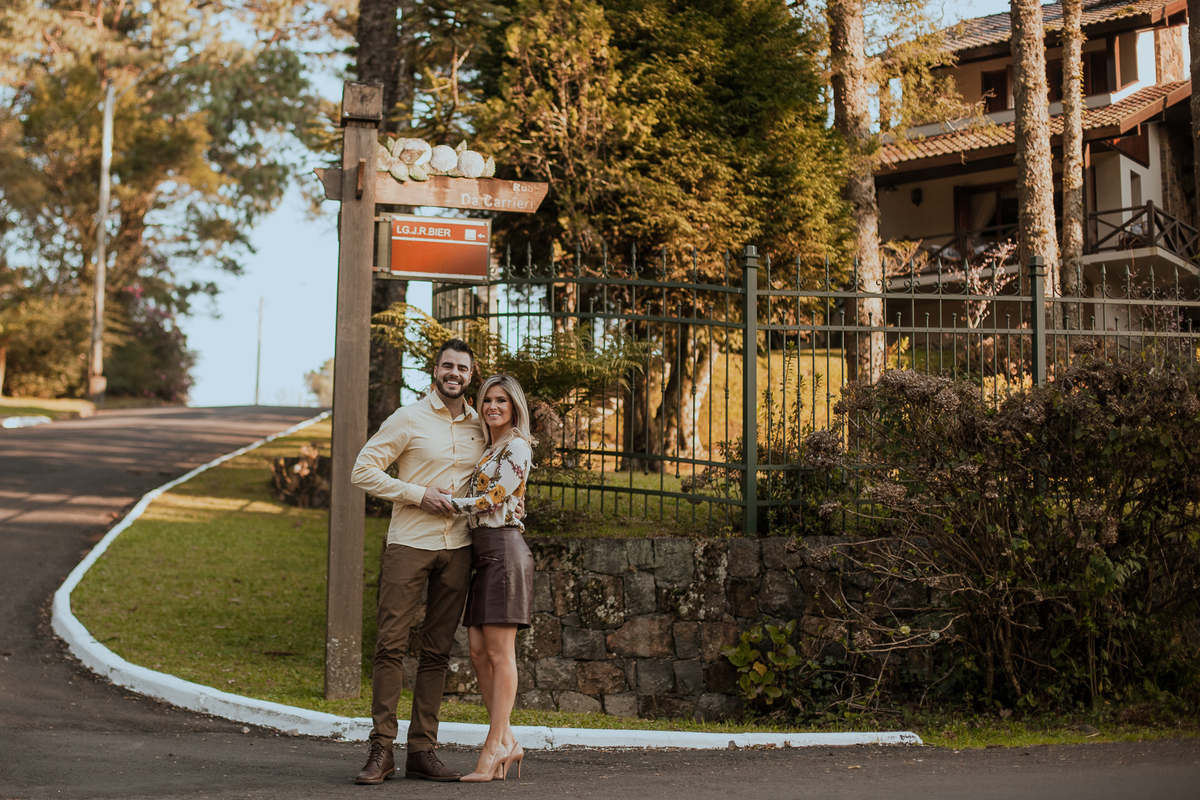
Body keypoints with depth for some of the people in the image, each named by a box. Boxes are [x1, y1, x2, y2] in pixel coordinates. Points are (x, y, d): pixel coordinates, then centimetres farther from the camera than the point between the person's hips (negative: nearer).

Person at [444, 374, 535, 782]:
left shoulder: (517, 447, -3)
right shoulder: (488, 450, 22)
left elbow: (495, 498, -11)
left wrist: (448, 501, -4)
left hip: (504, 549, -9)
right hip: (482, 553, 9)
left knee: (500, 652, -8)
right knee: (479, 651, 4)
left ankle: (494, 746, -6)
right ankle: (507, 742, 9)